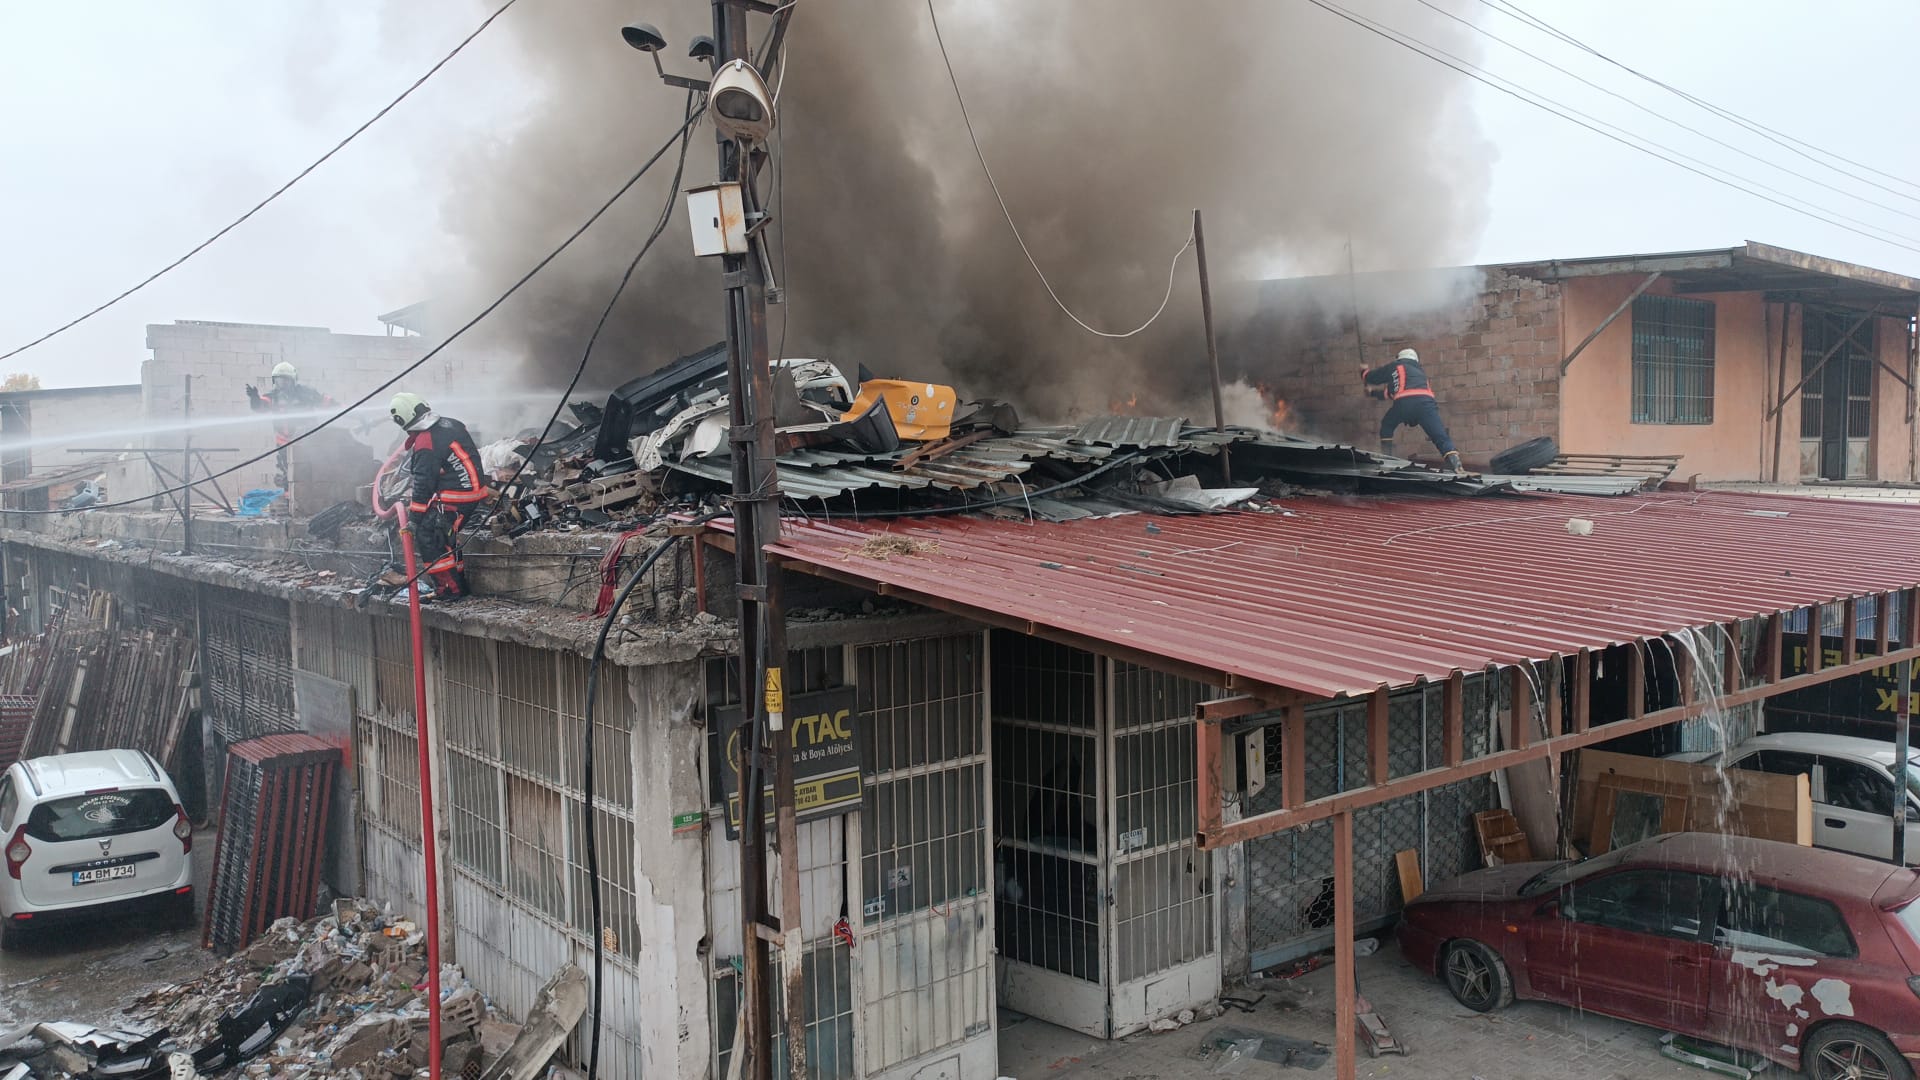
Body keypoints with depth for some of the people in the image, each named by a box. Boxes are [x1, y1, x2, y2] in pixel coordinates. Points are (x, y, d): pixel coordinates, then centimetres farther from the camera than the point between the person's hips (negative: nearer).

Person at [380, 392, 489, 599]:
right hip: (475, 488, 9)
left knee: (427, 535, -3)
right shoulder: (451, 424, 8)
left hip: (454, 498, -9)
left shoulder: (424, 445, -18)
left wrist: (415, 513, -5)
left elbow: (423, 483, -14)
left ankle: (450, 589, -1)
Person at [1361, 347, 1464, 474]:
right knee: (1441, 437, -3)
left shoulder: (1396, 366, 29)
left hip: (1404, 402, -2)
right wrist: (1374, 392, 61)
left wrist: (1365, 371, 63)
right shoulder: (1419, 370, 42)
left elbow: (1371, 377, 39)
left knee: (1387, 426, 26)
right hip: (1426, 401, 2)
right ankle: (1457, 467, -22)